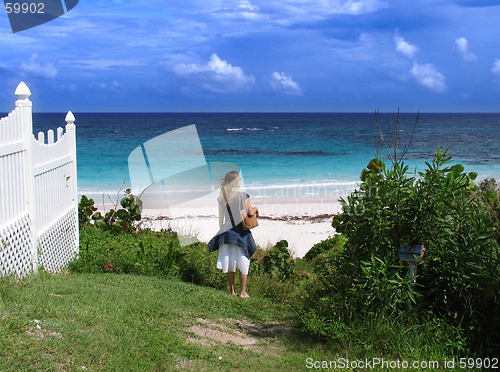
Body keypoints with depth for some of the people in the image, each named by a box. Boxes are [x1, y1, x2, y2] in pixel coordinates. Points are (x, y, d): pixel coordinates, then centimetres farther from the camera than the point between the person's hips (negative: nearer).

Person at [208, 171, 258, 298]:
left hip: (227, 232, 4)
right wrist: (255, 208, 13)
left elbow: (222, 215, 6)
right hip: (241, 232, -4)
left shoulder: (222, 197, 0)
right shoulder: (243, 195, -13)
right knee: (243, 262, 6)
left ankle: (232, 290, 19)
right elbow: (250, 212, -9)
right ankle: (242, 292, 10)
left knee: (229, 262, 12)